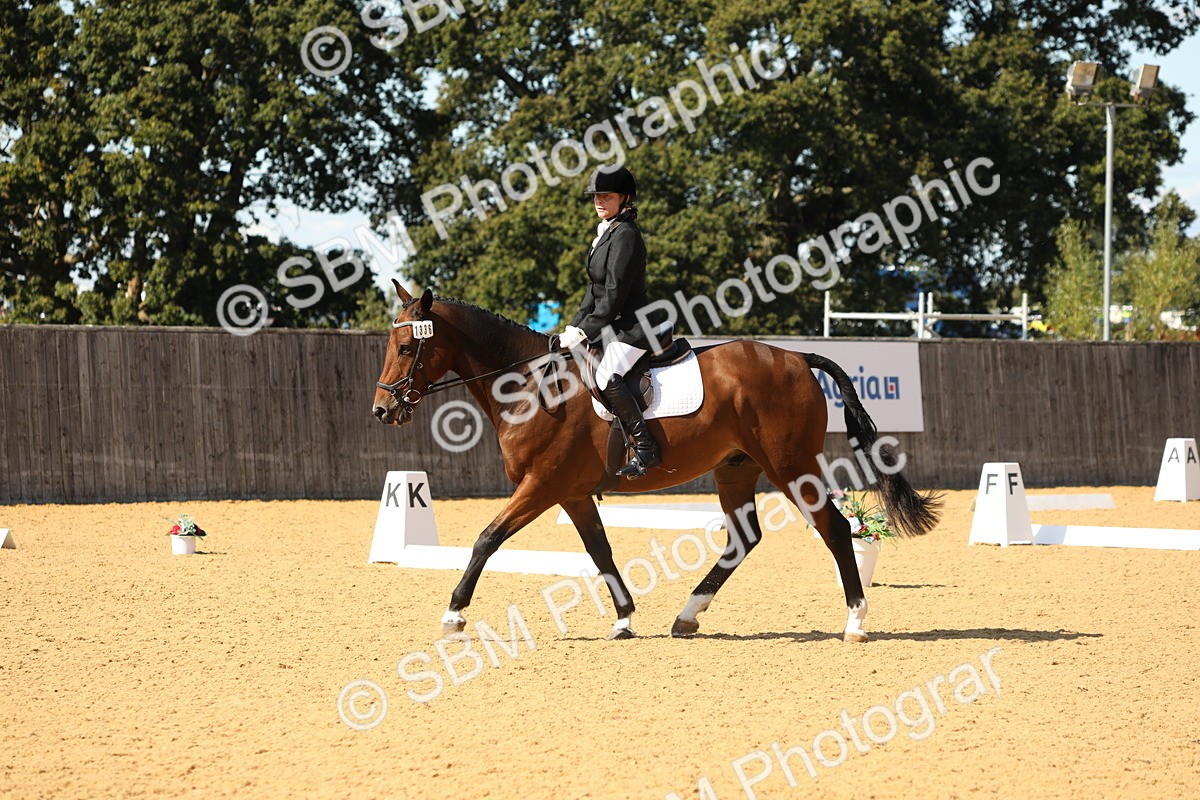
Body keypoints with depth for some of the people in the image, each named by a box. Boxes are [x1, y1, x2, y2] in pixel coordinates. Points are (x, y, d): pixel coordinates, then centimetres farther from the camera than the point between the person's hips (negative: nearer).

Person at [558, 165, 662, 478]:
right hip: (614, 327, 11)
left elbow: (615, 294, -19)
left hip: (633, 326, -11)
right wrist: (574, 328, 11)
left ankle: (646, 447, -27)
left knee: (607, 377, -30)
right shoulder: (606, 233, 17)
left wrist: (585, 332, -17)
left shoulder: (625, 235, -14)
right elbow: (596, 290, 20)